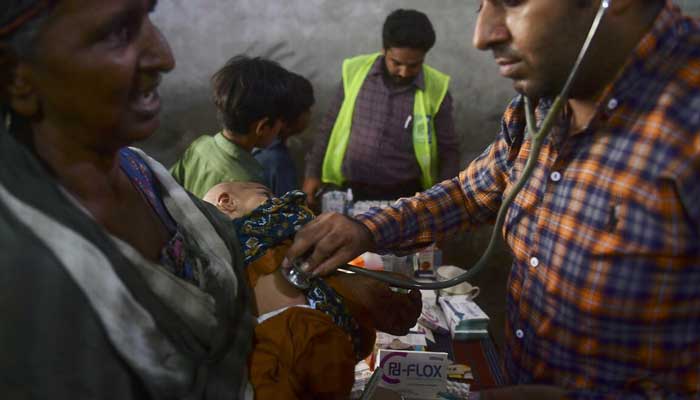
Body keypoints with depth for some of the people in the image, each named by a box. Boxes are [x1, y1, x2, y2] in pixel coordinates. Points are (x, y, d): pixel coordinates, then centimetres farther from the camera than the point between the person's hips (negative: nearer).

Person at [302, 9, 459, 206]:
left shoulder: (436, 90, -8)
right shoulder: (355, 72, -5)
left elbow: (448, 150, 0)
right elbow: (329, 127, 5)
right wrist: (313, 172, 4)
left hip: (406, 195, -1)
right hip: (353, 192, 1)